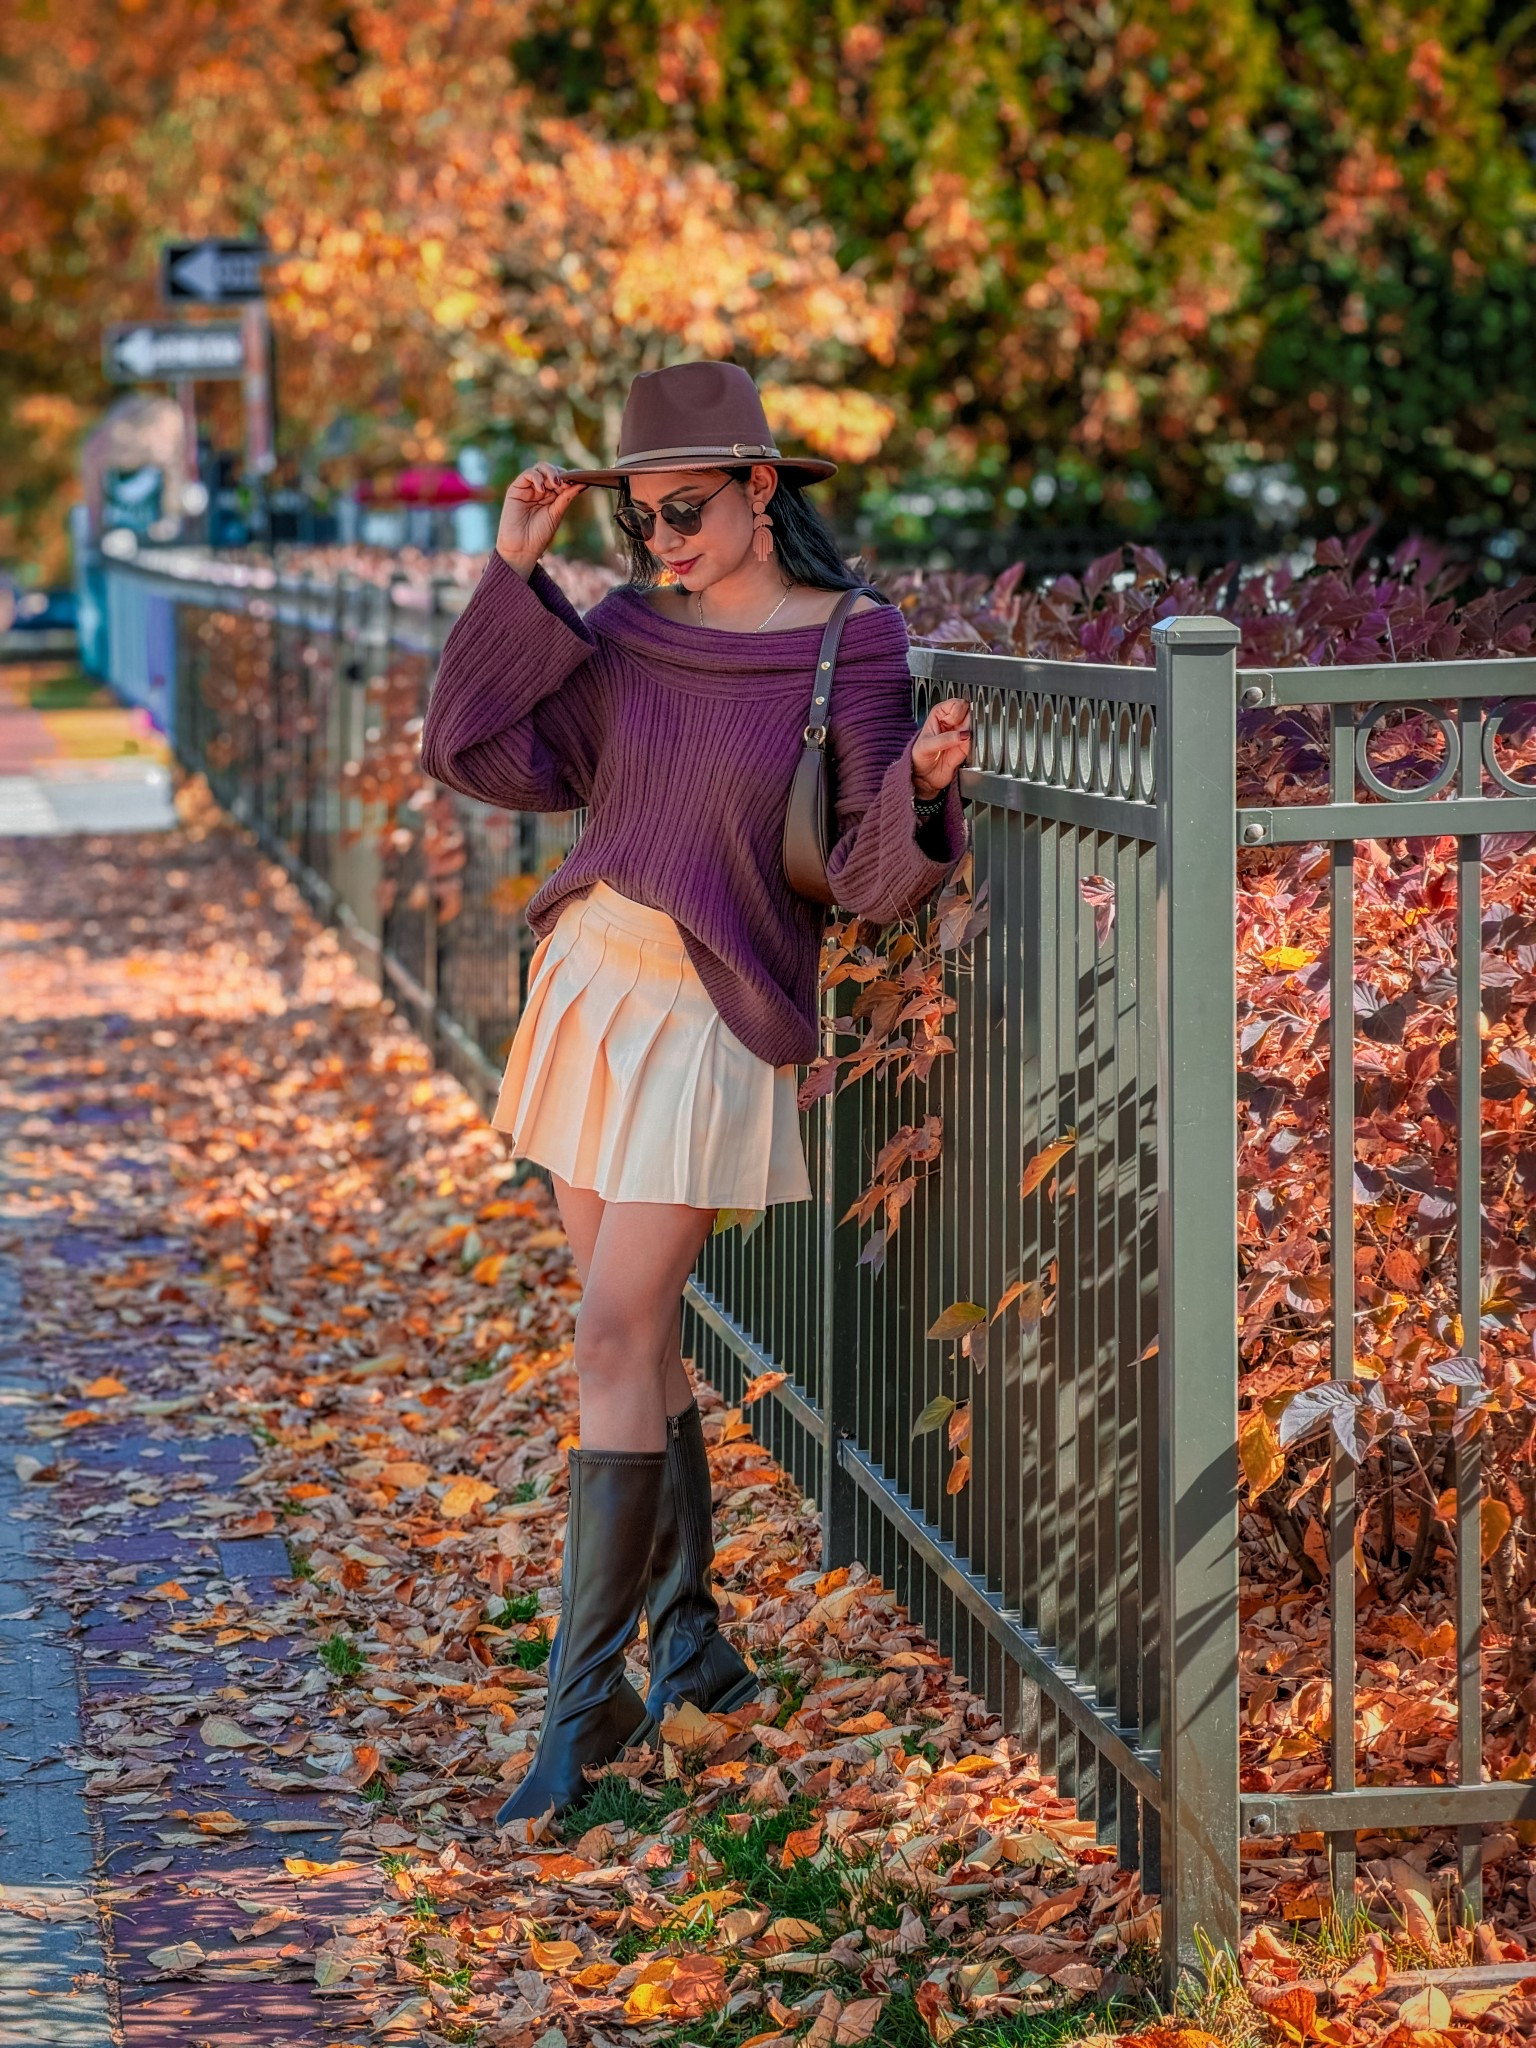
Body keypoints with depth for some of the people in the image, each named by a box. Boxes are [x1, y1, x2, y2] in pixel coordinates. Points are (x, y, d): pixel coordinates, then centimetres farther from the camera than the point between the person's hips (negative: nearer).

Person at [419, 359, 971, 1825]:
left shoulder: (852, 650, -9)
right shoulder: (627, 628, 4)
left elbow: (868, 879, -11)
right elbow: (491, 759, -1)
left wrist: (922, 782, -31)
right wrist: (514, 571, -5)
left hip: (707, 1028, -6)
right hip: (586, 987, 6)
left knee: (613, 1344, -10)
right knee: (638, 1334, 11)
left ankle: (586, 1695, -4)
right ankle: (692, 1648, 23)